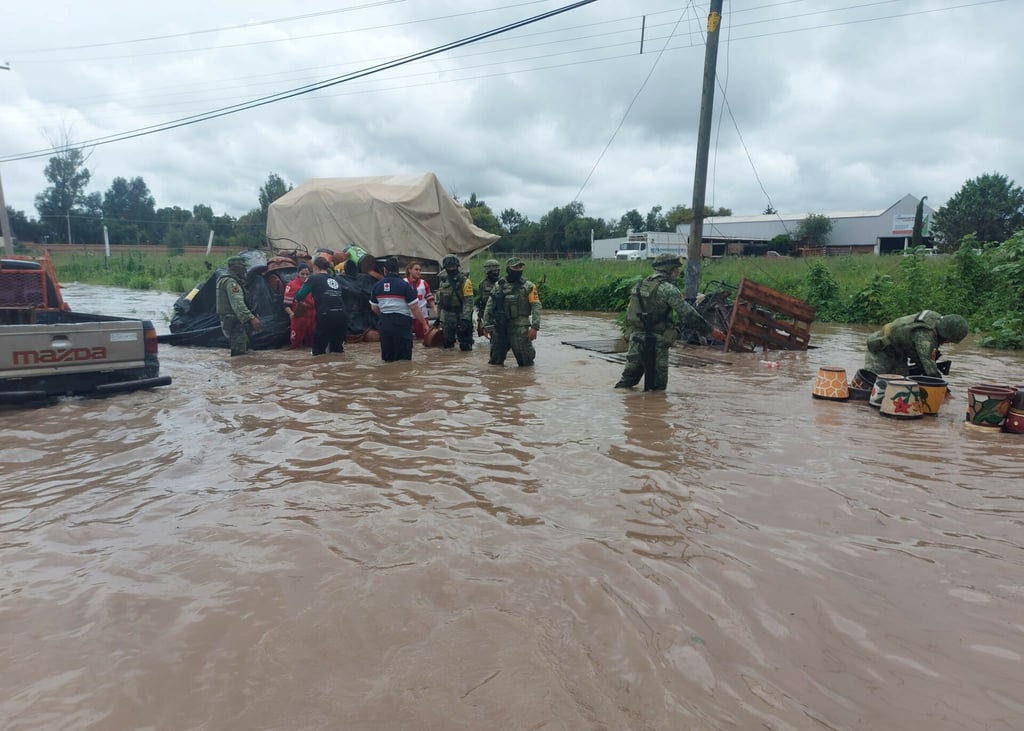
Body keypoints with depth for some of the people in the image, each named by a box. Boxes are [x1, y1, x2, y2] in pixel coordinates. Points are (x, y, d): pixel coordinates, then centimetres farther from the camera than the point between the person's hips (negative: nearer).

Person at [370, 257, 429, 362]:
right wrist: (424, 324, -1)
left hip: (385, 323, 5)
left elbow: (374, 308, 12)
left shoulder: (377, 286, 4)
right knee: (404, 360, 1)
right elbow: (415, 308, -10)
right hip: (402, 323, -4)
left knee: (387, 358, 16)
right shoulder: (404, 285, -9)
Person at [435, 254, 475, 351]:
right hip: (446, 317, 6)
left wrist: (465, 319, -24)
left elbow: (468, 301, -15)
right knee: (447, 343, 14)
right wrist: (438, 317, 15)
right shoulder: (443, 281, 10)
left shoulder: (464, 281, -9)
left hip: (461, 317, -6)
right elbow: (440, 300, 17)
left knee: (465, 346, -1)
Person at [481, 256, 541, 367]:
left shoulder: (528, 286, 0)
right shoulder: (498, 285, 9)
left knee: (525, 362, -1)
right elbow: (489, 307, 10)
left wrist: (534, 327, -15)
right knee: (495, 361, 11)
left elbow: (536, 307, -6)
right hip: (500, 328, 3)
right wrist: (486, 325, 3)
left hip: (520, 328, -3)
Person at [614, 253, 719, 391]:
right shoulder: (667, 289, -11)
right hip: (656, 342, -7)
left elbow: (629, 312, 17)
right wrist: (710, 331, -7)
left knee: (627, 378, 17)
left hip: (635, 339, 7)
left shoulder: (640, 284, 12)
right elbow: (688, 314, -13)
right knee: (657, 387, 3)